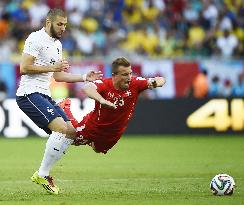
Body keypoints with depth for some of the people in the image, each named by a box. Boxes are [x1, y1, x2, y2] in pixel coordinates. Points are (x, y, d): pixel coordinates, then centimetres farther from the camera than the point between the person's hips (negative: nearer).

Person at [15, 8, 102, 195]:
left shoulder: (57, 45, 21)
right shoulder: (36, 39, -9)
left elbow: (58, 76, 26)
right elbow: (24, 68, -17)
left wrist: (85, 78, 17)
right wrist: (51, 67, -14)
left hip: (44, 95, 10)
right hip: (30, 94, -10)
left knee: (71, 132, 4)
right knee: (61, 128, -23)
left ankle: (44, 174, 7)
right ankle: (42, 175, -14)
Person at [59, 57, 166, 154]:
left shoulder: (134, 84, -25)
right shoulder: (104, 84, -35)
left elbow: (161, 80, -27)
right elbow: (87, 88, -56)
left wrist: (155, 83, -53)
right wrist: (102, 100, -75)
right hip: (93, 127, -3)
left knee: (99, 150, 27)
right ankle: (66, 107, 48)